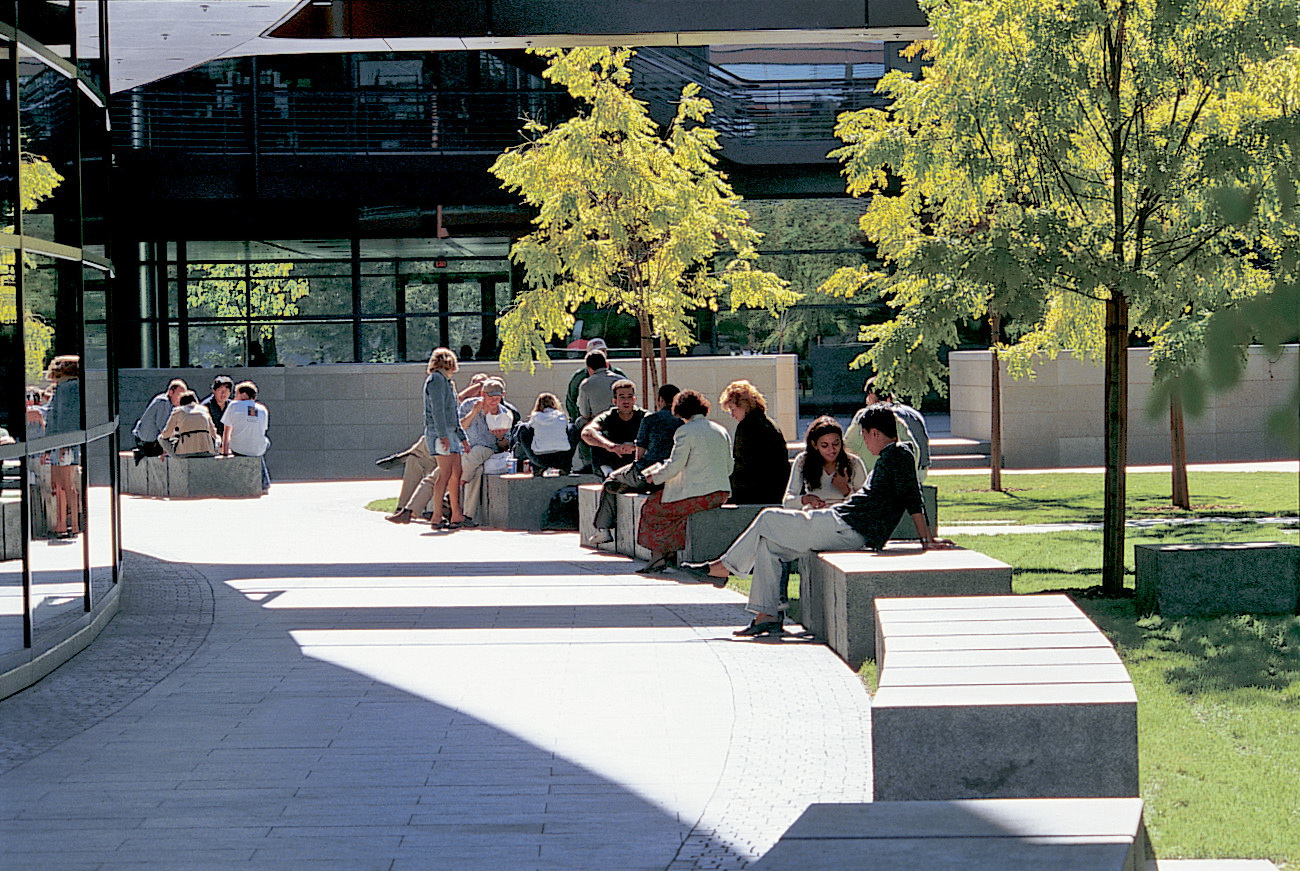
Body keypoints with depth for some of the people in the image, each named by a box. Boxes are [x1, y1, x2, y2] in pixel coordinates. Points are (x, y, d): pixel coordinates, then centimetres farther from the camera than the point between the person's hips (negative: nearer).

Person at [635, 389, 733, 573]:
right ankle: (671, 552, 25)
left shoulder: (685, 431, -10)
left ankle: (658, 555, 15)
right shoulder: (721, 431, 12)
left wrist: (654, 477, 6)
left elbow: (674, 466, -11)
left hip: (698, 495, -8)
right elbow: (729, 468, 15)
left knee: (652, 508, 15)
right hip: (721, 494, 8)